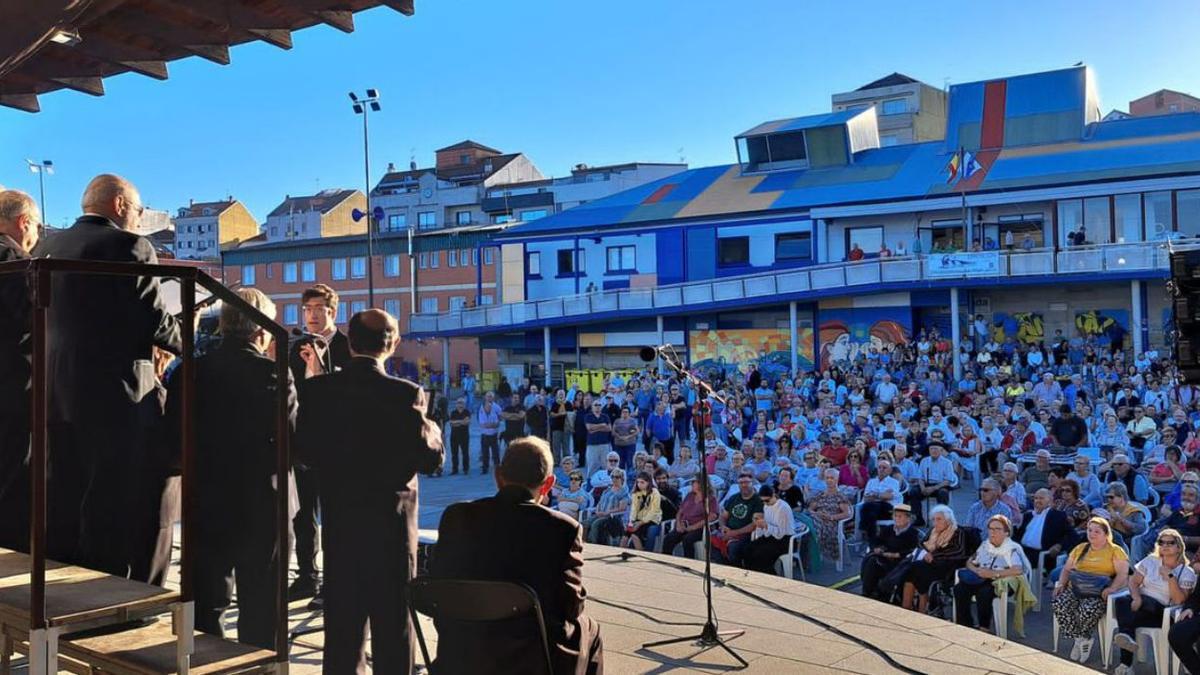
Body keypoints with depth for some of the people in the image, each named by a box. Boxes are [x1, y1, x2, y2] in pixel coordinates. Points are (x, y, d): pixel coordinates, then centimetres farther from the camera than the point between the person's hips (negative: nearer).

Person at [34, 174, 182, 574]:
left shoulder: (47, 247, 12)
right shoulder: (129, 246, -10)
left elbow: (41, 315, 17)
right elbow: (154, 321, -13)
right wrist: (188, 342, 6)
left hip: (56, 391, 7)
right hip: (114, 393, -7)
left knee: (63, 500, 15)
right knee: (110, 506, -1)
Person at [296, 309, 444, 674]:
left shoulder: (318, 389, -6)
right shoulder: (406, 393, -17)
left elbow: (305, 451, -1)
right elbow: (431, 459, -14)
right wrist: (433, 428, 4)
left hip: (338, 517, 3)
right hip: (392, 519, -3)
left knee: (342, 614, 16)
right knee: (393, 617, 9)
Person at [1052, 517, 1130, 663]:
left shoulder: (1115, 551, 7)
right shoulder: (1080, 548, 23)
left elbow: (1123, 573, -6)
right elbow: (1066, 569, 22)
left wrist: (1112, 588, -24)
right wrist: (1061, 583, 2)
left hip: (1099, 592, -4)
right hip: (1076, 588, 5)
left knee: (1088, 609, -37)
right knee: (1060, 604, -28)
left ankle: (1082, 639, -5)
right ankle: (1082, 639, -9)